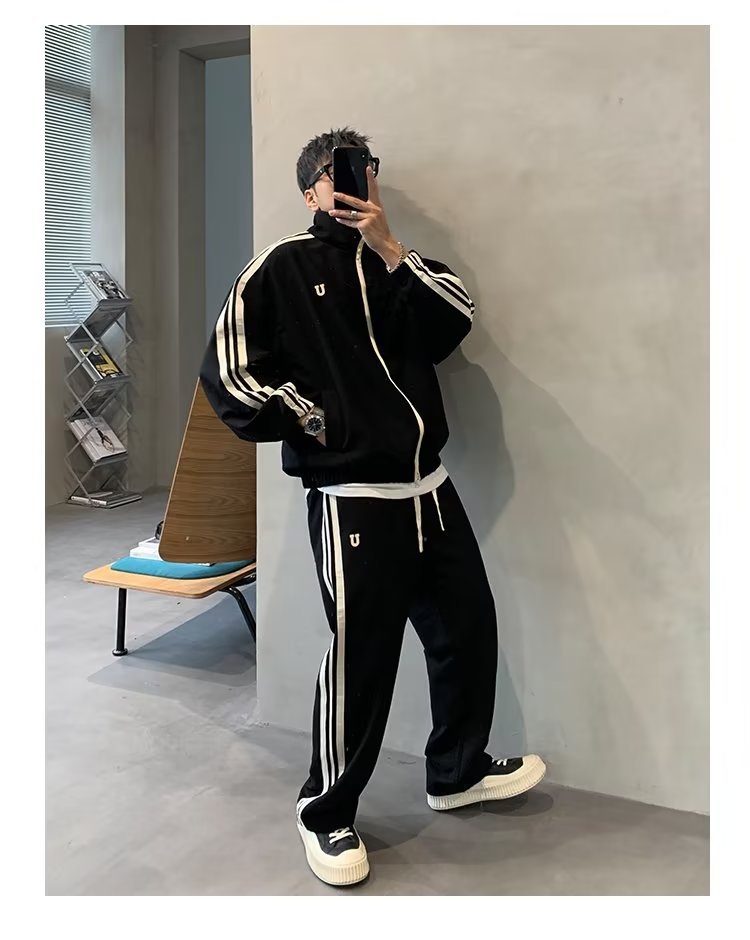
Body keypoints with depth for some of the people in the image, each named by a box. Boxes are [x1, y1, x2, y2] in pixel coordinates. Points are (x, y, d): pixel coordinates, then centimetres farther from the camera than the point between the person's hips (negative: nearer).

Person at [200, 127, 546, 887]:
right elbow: (227, 372, -5)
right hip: (351, 499, -6)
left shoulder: (396, 263, 16)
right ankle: (326, 814, 22)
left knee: (468, 626, 13)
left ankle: (457, 770, 37)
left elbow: (458, 319, -2)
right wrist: (306, 419, -6)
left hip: (429, 489, 6)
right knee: (360, 657, -1)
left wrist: (390, 249, -11)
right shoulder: (283, 267, 1)